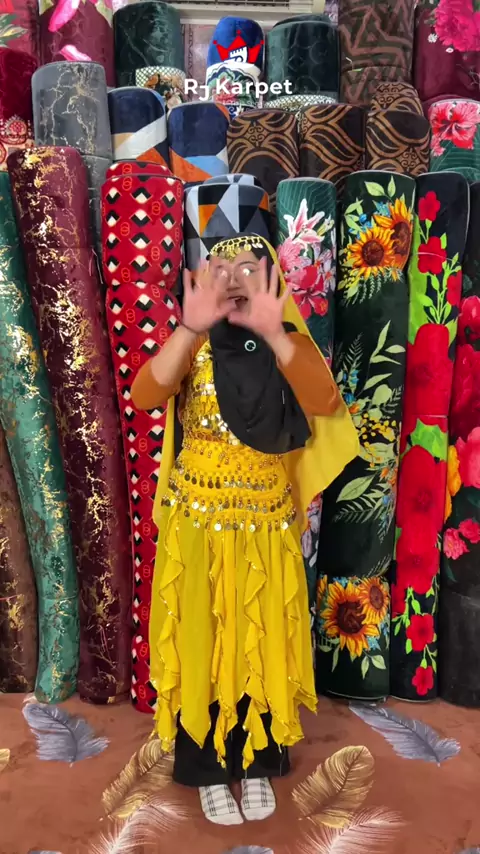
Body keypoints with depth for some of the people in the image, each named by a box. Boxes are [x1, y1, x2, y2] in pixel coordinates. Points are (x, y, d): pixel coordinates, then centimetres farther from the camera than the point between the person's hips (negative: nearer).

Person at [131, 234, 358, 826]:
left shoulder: (287, 343, -3)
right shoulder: (193, 345, -3)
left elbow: (324, 402, -24)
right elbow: (143, 396, -23)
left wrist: (273, 333, -36)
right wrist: (191, 328, -35)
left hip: (266, 522, 0)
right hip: (198, 520, 0)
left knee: (262, 641, 13)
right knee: (201, 641, 11)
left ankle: (258, 764, 37)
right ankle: (209, 769, 33)